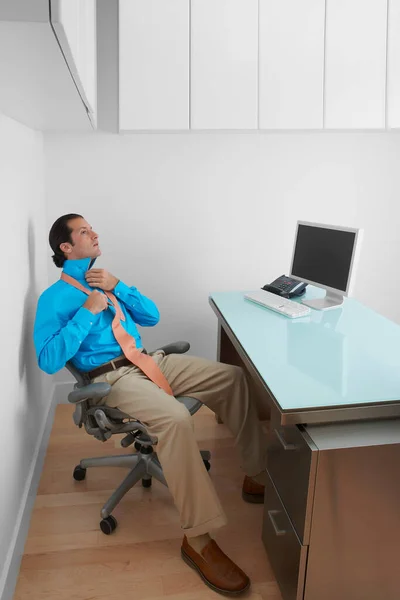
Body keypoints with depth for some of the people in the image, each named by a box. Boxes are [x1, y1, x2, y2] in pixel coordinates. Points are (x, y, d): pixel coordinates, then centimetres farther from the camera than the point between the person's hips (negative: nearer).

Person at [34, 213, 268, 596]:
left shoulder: (104, 279, 20)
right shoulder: (54, 298, -1)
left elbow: (152, 317, 15)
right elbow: (49, 361, -13)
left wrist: (117, 286, 1)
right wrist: (87, 312, -16)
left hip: (151, 361, 8)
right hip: (113, 377, -7)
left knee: (232, 377, -5)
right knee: (175, 418, -36)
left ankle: (256, 476, 5)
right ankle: (197, 540, -24)